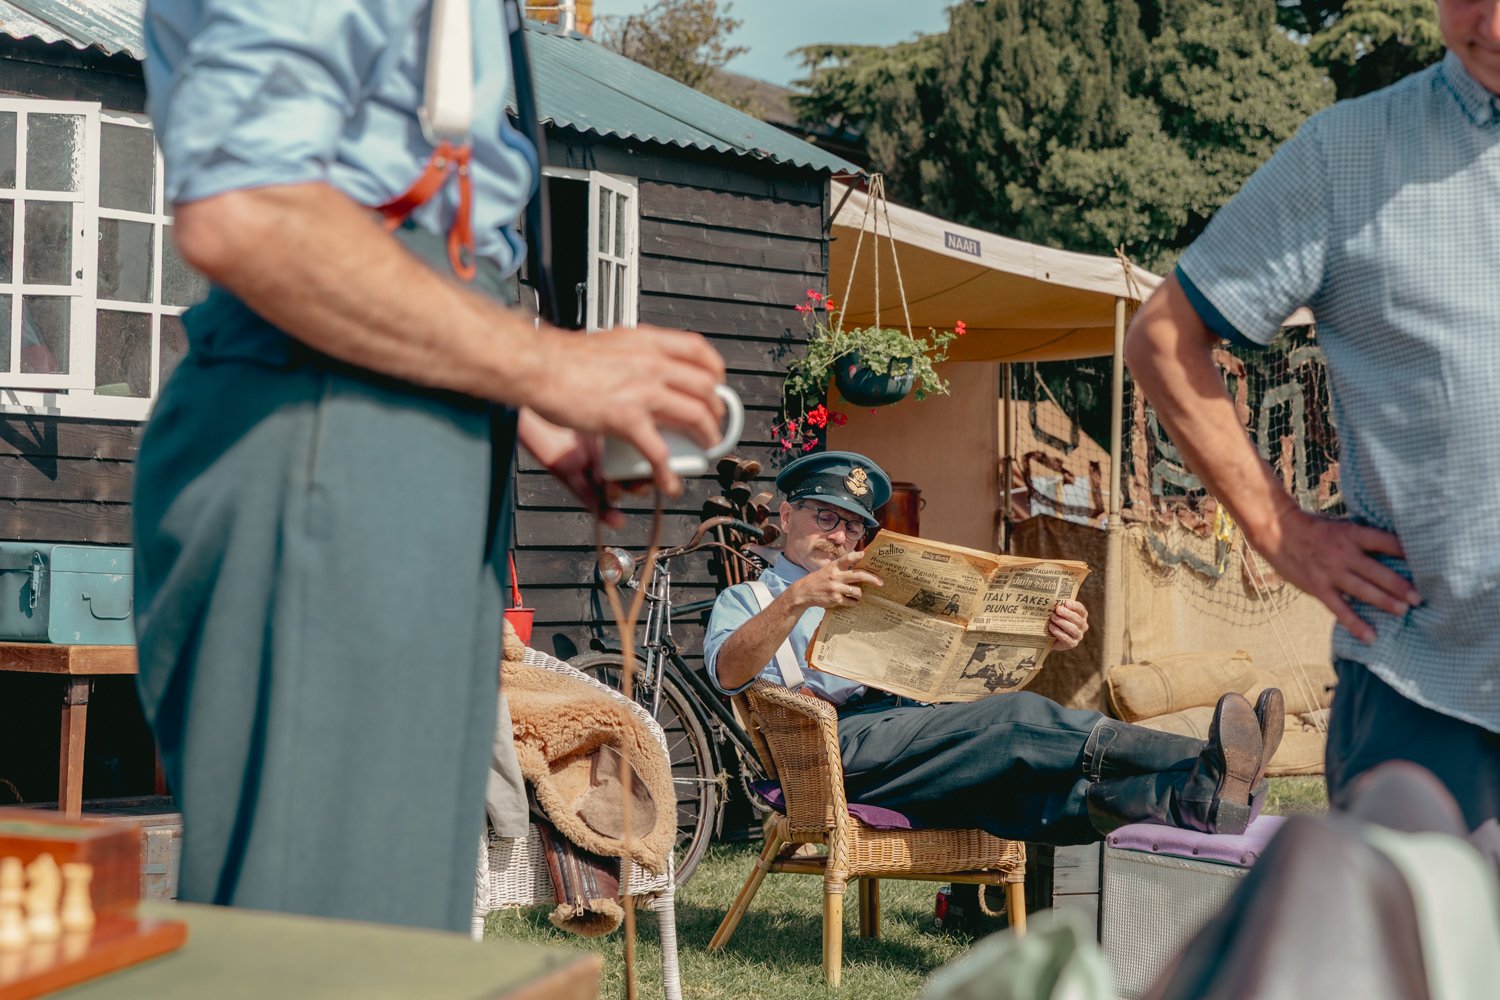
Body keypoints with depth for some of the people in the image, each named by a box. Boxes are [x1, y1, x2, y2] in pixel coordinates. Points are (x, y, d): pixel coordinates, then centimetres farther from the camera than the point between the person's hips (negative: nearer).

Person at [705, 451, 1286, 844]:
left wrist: (1047, 637, 3)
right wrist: (798, 598, -21)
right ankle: (1210, 766, -44)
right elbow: (728, 672, -5)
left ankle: (1197, 802, -57)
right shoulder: (747, 600, 21)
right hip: (839, 744, -5)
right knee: (1016, 720, -29)